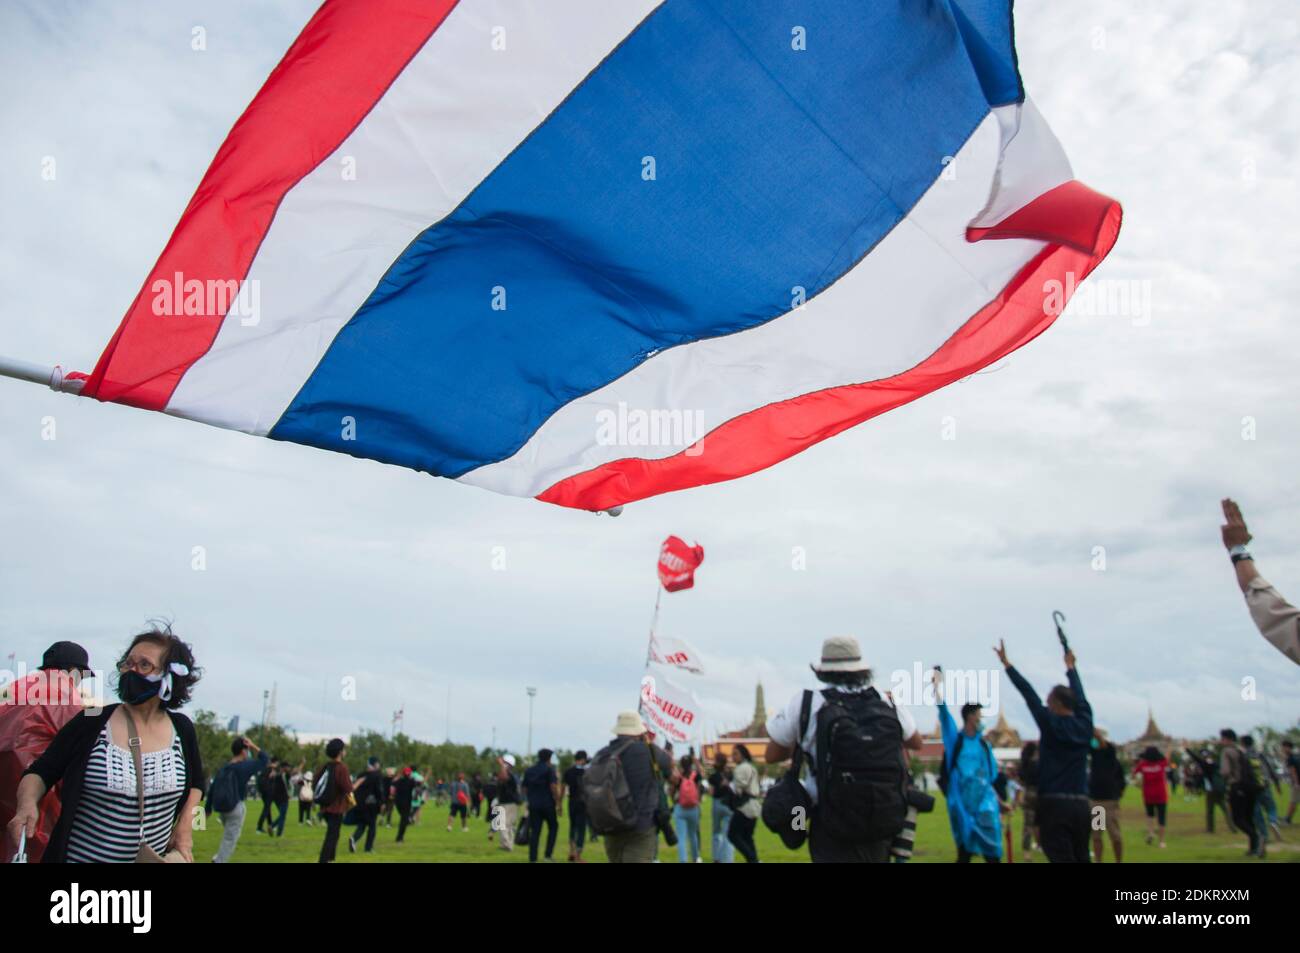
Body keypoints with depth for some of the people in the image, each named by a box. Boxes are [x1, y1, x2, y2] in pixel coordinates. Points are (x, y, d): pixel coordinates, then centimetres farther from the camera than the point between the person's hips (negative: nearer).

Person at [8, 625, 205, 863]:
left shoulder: (182, 729, -3)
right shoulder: (91, 723, -9)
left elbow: (196, 783, 13)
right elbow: (40, 772, -6)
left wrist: (185, 826, 1)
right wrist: (27, 803, -25)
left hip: (154, 859, 2)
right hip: (79, 856, -2)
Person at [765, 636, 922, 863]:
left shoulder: (806, 704, -9)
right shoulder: (889, 703, 1)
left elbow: (771, 756, 3)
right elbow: (916, 743, 21)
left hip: (834, 829, -3)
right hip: (882, 825, 4)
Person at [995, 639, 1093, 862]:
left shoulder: (1051, 724, -7)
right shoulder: (1084, 724, 6)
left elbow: (1029, 694, -6)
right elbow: (1079, 696, 21)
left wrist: (1006, 663, -1)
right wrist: (1070, 667, 37)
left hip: (1055, 804, -5)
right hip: (1081, 805, 6)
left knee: (1062, 858, -7)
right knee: (1081, 858, 12)